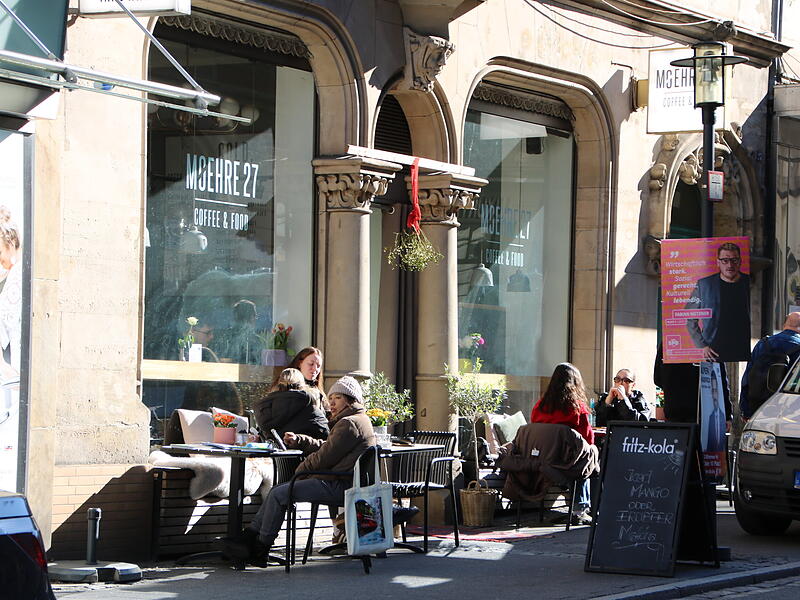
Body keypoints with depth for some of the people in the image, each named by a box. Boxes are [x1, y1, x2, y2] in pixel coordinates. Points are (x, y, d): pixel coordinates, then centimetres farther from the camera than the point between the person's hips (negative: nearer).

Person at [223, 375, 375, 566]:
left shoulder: (349, 424, -14)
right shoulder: (357, 421, 21)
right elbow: (324, 446, 26)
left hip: (338, 487, -11)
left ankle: (260, 548, -7)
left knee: (279, 495, -14)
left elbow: (324, 457, -15)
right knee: (277, 490, 11)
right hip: (339, 485, 11)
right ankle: (250, 535, 8)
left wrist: (300, 471, -1)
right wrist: (298, 440, 14)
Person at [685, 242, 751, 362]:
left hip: (745, 355, 1)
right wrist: (702, 346, 0)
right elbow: (690, 319, 8)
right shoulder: (704, 285, 3)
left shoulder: (750, 284, 5)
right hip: (714, 355, -1)